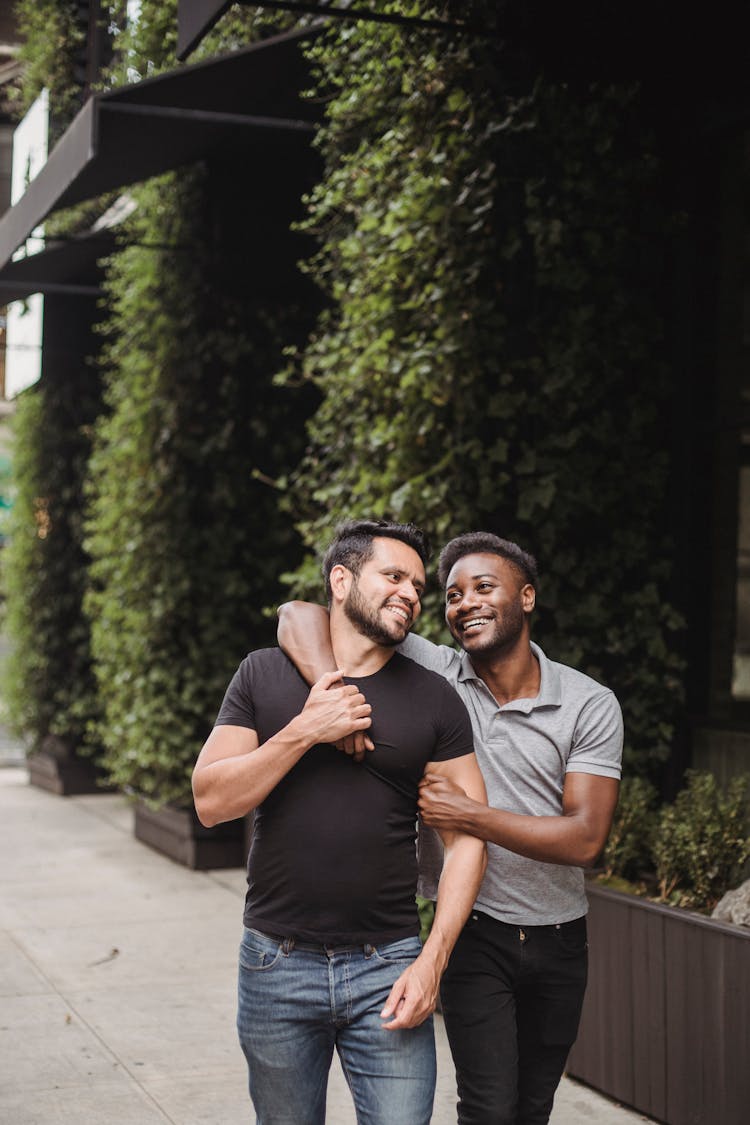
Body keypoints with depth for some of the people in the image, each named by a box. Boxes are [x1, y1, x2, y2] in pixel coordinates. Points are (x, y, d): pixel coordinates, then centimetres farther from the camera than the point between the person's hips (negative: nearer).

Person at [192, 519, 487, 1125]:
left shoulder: (434, 698, 1)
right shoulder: (264, 675, 3)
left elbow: (466, 837, 0)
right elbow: (211, 800, -4)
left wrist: (432, 961, -9)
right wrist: (304, 732, -14)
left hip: (388, 967, 0)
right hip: (278, 963, 1)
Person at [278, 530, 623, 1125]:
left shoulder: (591, 704, -6)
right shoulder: (431, 672, -8)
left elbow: (585, 838, -14)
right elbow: (301, 615, -12)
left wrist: (466, 814, -22)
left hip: (560, 939, 2)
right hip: (474, 935, -2)